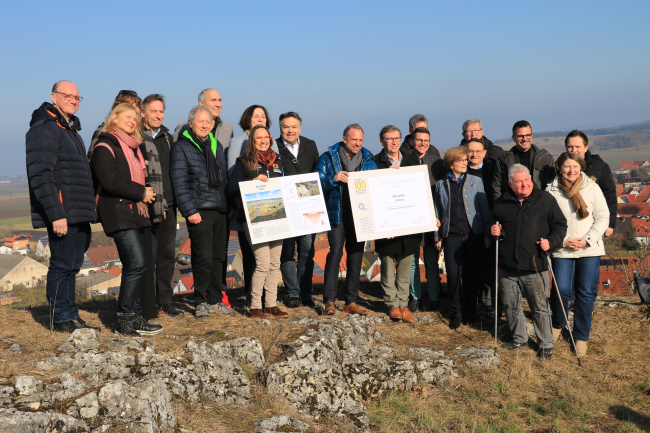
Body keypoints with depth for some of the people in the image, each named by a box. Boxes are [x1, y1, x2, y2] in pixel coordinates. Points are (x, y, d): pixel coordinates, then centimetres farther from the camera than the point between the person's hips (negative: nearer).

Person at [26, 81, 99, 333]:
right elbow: (41, 175, -19)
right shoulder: (44, 129, -10)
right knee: (61, 265, -3)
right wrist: (56, 214, -24)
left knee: (72, 266, 13)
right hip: (62, 214, -9)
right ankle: (61, 319, 6)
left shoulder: (70, 129, 21)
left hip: (78, 214, 9)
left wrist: (87, 212, 23)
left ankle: (71, 316, 21)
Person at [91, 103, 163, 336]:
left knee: (135, 265, 7)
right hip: (118, 213, -9)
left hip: (135, 212, 9)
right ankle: (126, 320, -7)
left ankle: (134, 317, 13)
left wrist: (146, 193, 6)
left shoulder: (131, 147, 22)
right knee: (137, 263, -15)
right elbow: (111, 181, -17)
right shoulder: (105, 146, -6)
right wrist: (141, 192, -11)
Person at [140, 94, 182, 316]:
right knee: (149, 255, -2)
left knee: (168, 253, 10)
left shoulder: (167, 137, 17)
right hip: (147, 206, -6)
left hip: (168, 206, 6)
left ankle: (165, 300, 20)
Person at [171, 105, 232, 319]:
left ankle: (215, 300, 19)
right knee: (203, 258, -6)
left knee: (219, 257, 9)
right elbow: (179, 182, -8)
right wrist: (189, 210, -14)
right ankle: (201, 302, 8)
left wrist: (229, 205, 13)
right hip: (199, 211, -6)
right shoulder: (182, 147, -2)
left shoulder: (217, 145, 17)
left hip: (220, 210, 6)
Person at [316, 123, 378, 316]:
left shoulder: (368, 160, 12)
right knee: (335, 251, -15)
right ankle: (330, 301, -9)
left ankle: (351, 302, 13)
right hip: (337, 213, -3)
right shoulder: (329, 157, 3)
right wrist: (334, 179, -20)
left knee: (356, 256, 5)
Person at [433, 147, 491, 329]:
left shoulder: (475, 181, 7)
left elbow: (485, 208, 6)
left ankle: (470, 310, 21)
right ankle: (456, 312, 13)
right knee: (453, 274, -3)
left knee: (471, 274, 5)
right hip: (451, 235, 0)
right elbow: (437, 213, 12)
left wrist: (487, 233, -1)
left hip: (473, 233, 0)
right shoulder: (441, 185, 8)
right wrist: (437, 237, 7)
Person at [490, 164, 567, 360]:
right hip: (507, 268, 3)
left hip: (535, 267, -3)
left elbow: (560, 225, 6)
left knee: (540, 307, 5)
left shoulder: (546, 200, 1)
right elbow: (492, 223, 22)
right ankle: (519, 339, 33)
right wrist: (494, 231, -1)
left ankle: (546, 345, 21)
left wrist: (550, 241, -11)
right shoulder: (501, 203, 7)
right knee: (510, 305, 13)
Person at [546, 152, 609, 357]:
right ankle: (557, 324, 23)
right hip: (562, 250, -1)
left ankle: (581, 336, 20)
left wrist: (586, 240, -9)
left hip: (590, 249, 1)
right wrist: (563, 240, -10)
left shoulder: (592, 188, 1)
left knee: (586, 293, 3)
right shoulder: (551, 191, -2)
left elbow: (603, 217, 2)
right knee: (561, 290, -8)